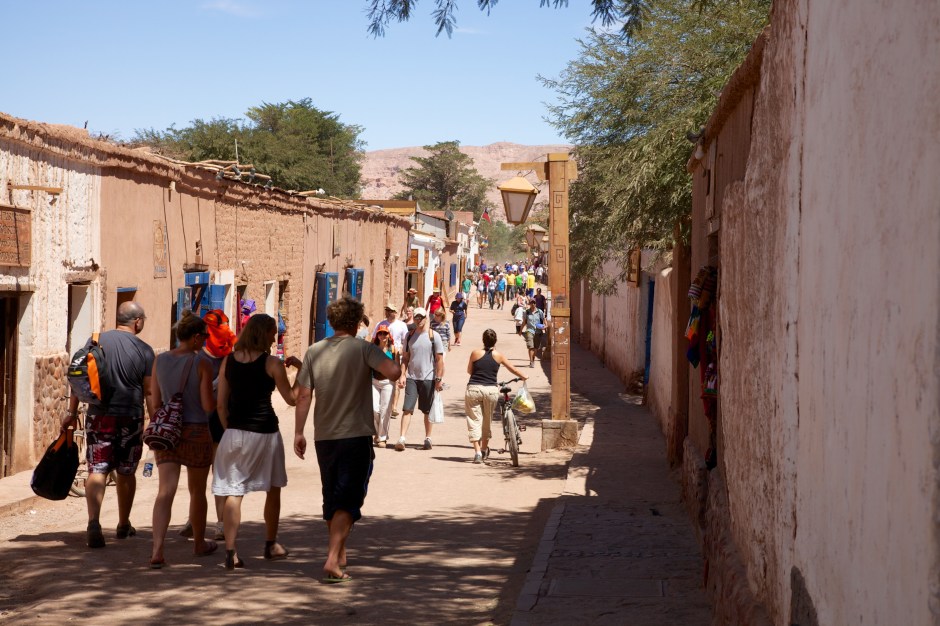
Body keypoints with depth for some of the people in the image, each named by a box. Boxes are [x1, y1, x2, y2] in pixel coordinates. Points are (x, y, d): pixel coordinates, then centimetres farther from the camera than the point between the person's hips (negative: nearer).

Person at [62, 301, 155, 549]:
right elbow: (149, 390, -4)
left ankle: (93, 522, -23)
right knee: (126, 472, 15)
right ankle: (124, 525, 29)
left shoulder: (96, 341, 2)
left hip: (99, 416, 1)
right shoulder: (144, 350, -4)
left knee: (97, 470, -3)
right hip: (130, 417, -1)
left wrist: (72, 412, 8)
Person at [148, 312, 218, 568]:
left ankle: (157, 550, -21)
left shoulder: (160, 361, 1)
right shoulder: (202, 365, -11)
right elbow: (208, 406, -12)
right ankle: (199, 543, 33)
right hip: (196, 432, -3)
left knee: (165, 492, -5)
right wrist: (218, 398, 9)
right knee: (197, 491, 15)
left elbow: (154, 403, 6)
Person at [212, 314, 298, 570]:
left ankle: (230, 552, -8)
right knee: (273, 489, 17)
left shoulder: (228, 361, 4)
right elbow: (291, 398, -2)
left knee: (233, 493, 2)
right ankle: (271, 545, 28)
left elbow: (221, 404, 6)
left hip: (234, 432, 3)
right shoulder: (272, 363, -7)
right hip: (264, 432, -3)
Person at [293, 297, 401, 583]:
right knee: (348, 501, -2)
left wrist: (298, 432, 6)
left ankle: (340, 556, 28)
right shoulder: (364, 349, -8)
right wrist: (383, 356, -1)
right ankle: (332, 561, -14)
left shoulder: (314, 351, 3)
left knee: (332, 499, 17)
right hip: (356, 436, -4)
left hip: (324, 438, 4)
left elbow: (303, 394, 0)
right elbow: (394, 372, -23)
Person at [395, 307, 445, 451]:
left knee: (427, 411, 8)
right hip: (411, 378, 2)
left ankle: (428, 438, 19)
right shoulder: (410, 336, 7)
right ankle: (402, 438, -11)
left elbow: (439, 359, -3)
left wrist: (439, 379, -8)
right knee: (407, 409, -7)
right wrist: (402, 375, 0)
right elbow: (405, 357, 10)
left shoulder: (434, 336, -3)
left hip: (428, 378, -2)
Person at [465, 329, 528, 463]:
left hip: (474, 389, -1)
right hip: (491, 390, 1)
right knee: (487, 420, 18)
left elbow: (469, 371, 13)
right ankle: (484, 449, 32)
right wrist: (524, 376, 35)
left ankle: (477, 452, -7)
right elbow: (513, 369, 16)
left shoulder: (475, 353, 1)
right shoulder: (498, 356, 3)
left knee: (474, 420, 3)